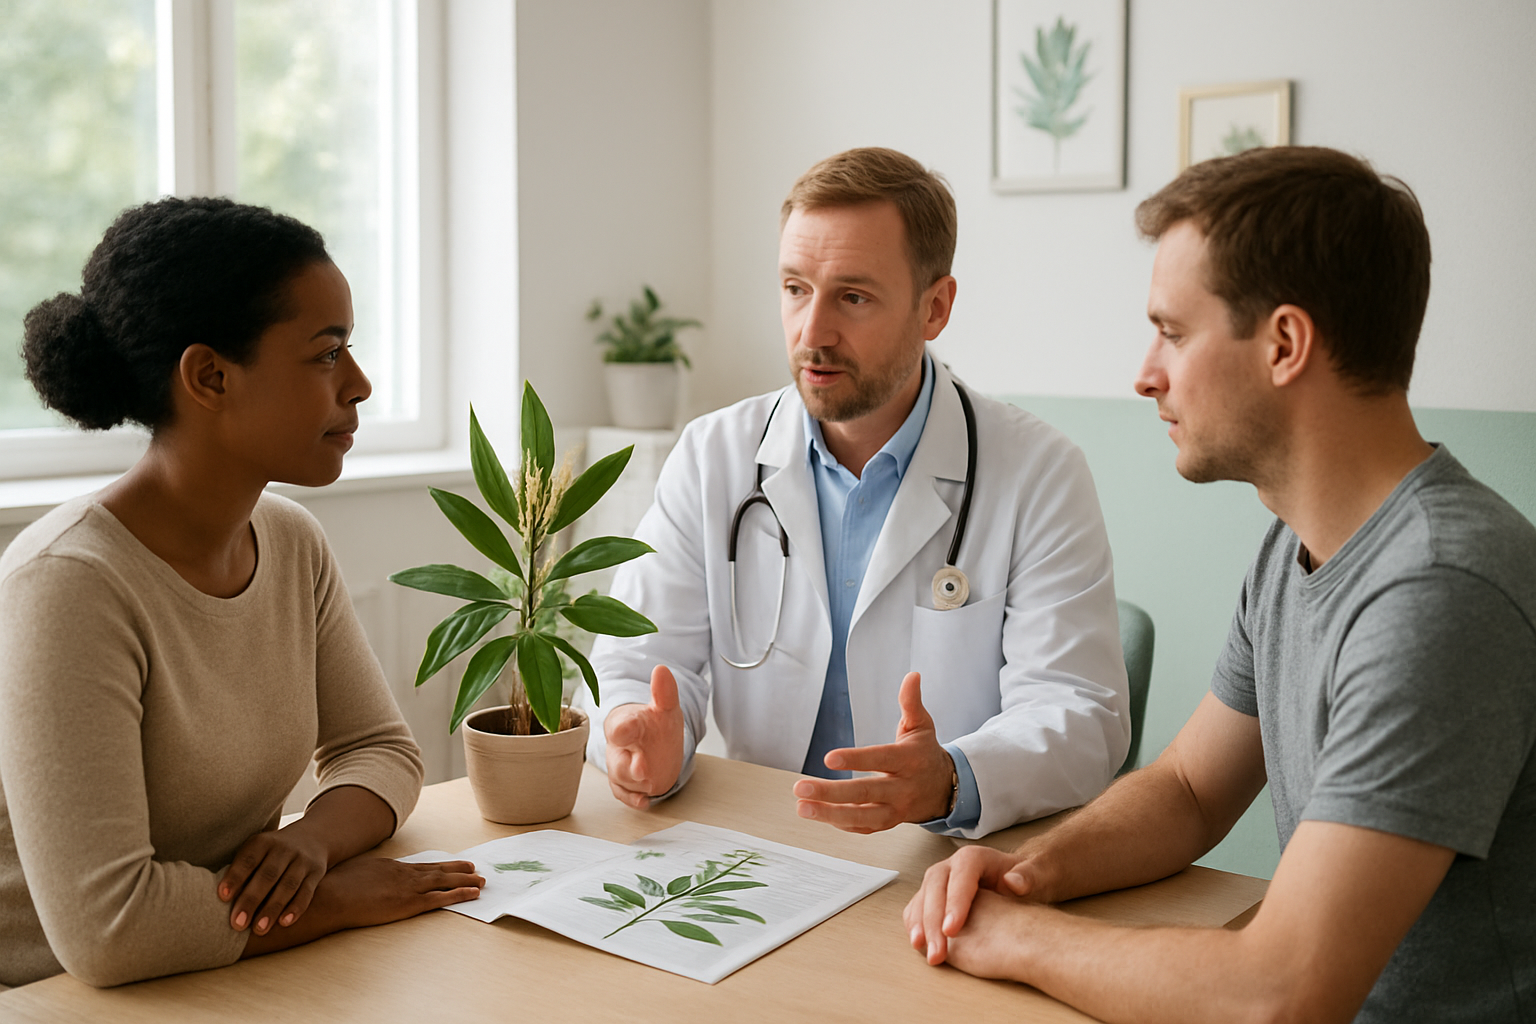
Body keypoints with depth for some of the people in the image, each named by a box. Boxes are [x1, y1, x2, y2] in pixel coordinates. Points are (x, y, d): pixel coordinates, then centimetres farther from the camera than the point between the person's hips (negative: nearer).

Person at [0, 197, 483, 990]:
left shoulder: (293, 545, 2)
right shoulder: (69, 587, -21)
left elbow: (381, 749, 10)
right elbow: (104, 928, -26)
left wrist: (313, 839, -11)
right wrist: (338, 896, -16)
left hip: (238, 981, 7)